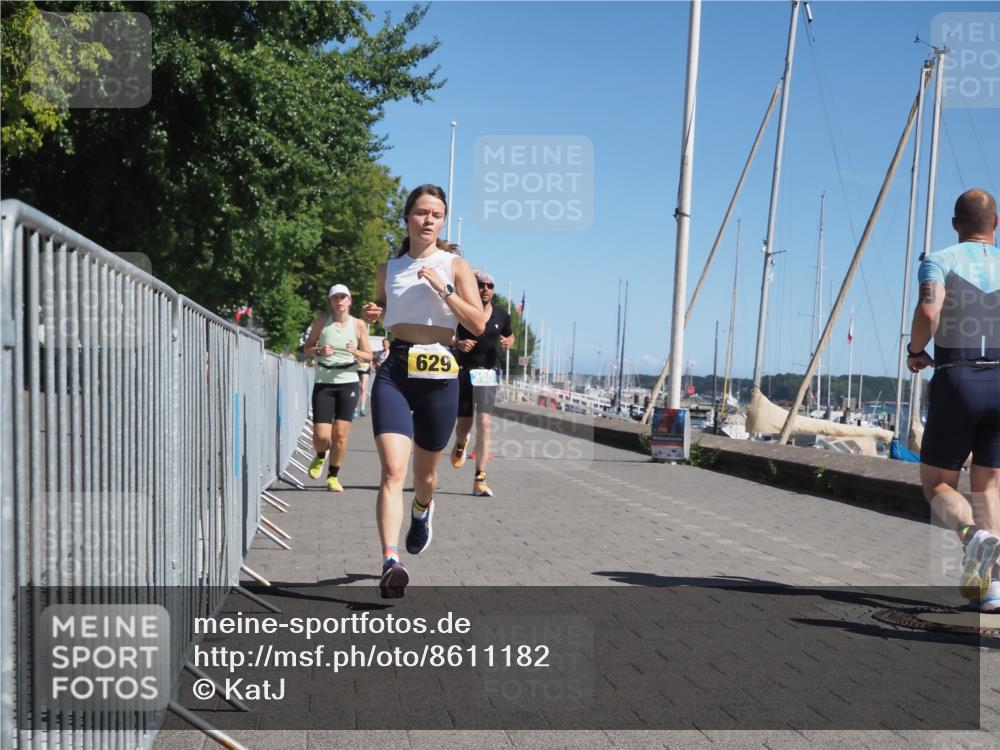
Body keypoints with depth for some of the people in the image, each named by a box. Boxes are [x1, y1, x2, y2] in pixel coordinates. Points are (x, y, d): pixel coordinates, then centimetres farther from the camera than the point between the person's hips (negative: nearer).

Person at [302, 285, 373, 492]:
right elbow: (307, 347, 10)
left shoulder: (359, 325, 1)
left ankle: (333, 476, 18)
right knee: (321, 436, -7)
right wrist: (319, 351, -12)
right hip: (323, 383, 0)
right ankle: (320, 457, 29)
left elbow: (368, 356, 6)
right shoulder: (322, 321, 1)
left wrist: (355, 352, -15)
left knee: (340, 434, -2)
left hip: (348, 383, 0)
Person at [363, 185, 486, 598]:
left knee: (425, 473, 15)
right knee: (393, 470, -18)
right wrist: (372, 313, 5)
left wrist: (442, 287, -14)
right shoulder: (388, 270, 12)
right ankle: (391, 562, -22)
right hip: (394, 371, 1)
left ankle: (422, 511, 50)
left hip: (440, 375, -1)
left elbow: (478, 324, -4)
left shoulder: (455, 265, 4)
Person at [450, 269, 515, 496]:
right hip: (464, 372, -1)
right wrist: (458, 343, -16)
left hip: (488, 373, 1)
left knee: (484, 424, -11)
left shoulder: (501, 316, 4)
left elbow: (510, 335, 22)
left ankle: (480, 479, -9)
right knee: (464, 424, 6)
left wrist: (508, 343, -1)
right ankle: (460, 445, 47)